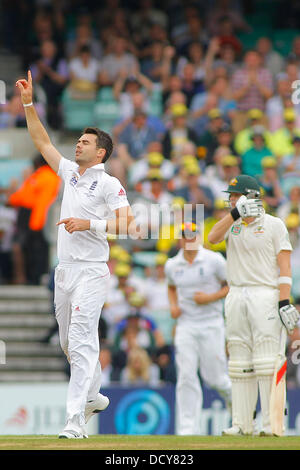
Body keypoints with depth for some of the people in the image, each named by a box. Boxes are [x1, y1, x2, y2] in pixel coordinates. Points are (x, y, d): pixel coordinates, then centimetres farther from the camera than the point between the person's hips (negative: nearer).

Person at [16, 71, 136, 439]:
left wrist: (90, 224, -21)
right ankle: (93, 395, 33)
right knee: (68, 342, 15)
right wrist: (28, 104, 11)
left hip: (91, 270, -8)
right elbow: (42, 142, 17)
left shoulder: (109, 184, -6)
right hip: (64, 268, 8)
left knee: (82, 340, -14)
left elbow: (126, 223, -15)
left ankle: (75, 419, -20)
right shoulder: (70, 172, 14)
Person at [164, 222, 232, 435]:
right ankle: (188, 429, -7)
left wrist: (211, 297, -14)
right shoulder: (172, 265, 6)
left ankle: (232, 395, 35)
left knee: (214, 377, -1)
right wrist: (173, 305, 6)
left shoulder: (214, 260, -5)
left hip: (211, 324, -3)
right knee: (186, 376, -7)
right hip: (185, 326, 3)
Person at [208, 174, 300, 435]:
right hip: (236, 296, 5)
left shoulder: (274, 225, 1)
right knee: (240, 362, 4)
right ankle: (242, 424, 6)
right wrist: (235, 213, -16)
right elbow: (213, 238, -5)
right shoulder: (232, 224, 15)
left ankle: (272, 423, -12)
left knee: (267, 361, -11)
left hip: (265, 294, -5)